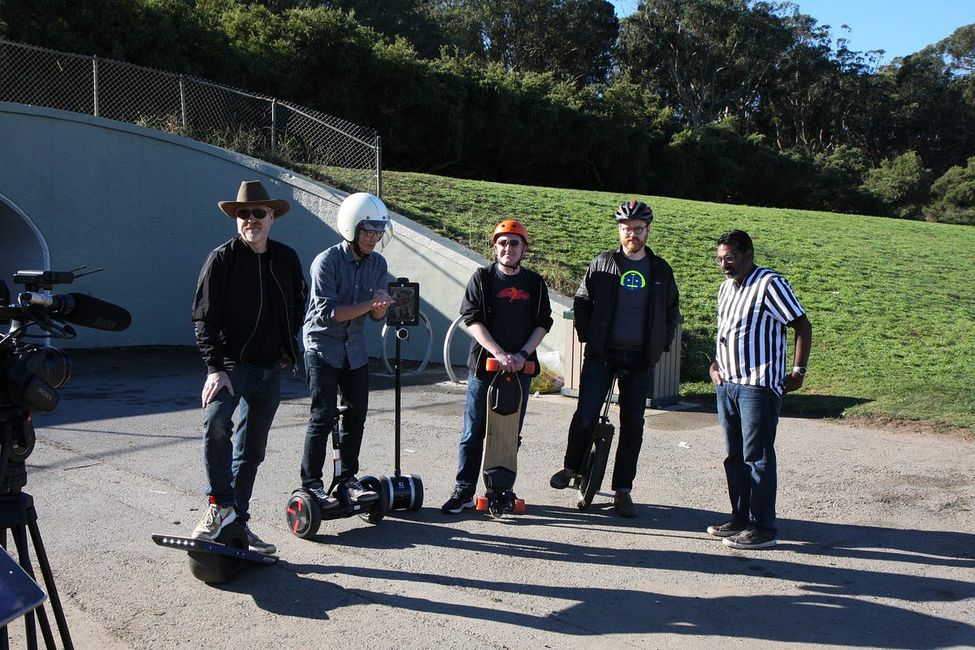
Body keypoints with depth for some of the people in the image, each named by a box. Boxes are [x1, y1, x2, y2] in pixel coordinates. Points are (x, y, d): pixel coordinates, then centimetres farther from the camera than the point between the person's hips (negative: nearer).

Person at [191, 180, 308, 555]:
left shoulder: (286, 258, 7)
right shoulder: (222, 259, -7)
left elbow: (298, 303, 23)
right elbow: (204, 317, -10)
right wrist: (215, 367, -18)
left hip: (270, 369, 5)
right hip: (232, 364, -5)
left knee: (252, 449, 10)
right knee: (216, 422, -30)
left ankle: (237, 522, 20)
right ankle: (220, 503, -16)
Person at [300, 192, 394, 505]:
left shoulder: (378, 263, 2)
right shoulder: (327, 261, -16)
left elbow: (377, 315, 5)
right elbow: (326, 312, -22)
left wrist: (381, 308, -19)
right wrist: (369, 304, -26)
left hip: (356, 350, 6)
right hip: (323, 347, -6)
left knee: (357, 415, 7)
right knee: (323, 416, -7)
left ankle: (348, 479, 20)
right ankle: (311, 483, 5)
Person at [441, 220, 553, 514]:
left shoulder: (535, 283, 9)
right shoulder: (482, 278, 1)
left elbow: (543, 323, 7)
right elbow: (472, 319, -7)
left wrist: (523, 354, -9)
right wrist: (499, 354, -17)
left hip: (520, 368, 3)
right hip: (484, 366, -3)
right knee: (474, 432, 0)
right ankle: (464, 491, 7)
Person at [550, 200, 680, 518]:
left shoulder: (661, 271, 8)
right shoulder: (601, 264, 4)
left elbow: (672, 312, 18)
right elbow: (581, 301, 10)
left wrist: (662, 345, 10)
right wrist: (586, 335, 2)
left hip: (640, 361, 2)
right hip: (601, 355, -1)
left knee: (632, 426, 4)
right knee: (585, 417, -7)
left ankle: (623, 491, 14)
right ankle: (571, 467, 19)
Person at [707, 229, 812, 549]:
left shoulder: (770, 284, -10)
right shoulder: (726, 288, 15)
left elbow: (803, 326, -10)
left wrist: (798, 372, -13)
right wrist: (715, 363, 14)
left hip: (759, 386, -8)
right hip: (726, 384, 8)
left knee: (757, 457, -4)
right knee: (734, 455, 13)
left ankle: (762, 528, 3)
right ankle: (740, 517, 24)